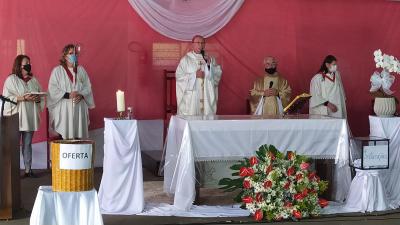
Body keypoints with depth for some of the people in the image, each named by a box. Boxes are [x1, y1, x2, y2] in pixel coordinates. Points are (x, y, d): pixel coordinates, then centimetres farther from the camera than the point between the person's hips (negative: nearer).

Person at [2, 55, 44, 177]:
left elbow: (42, 96, 16)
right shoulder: (11, 80, -1)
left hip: (30, 118, 5)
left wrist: (38, 98, -7)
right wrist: (23, 98, -18)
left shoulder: (33, 80, 15)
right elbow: (7, 98, -10)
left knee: (27, 144, 9)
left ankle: (28, 169, 12)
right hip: (16, 117, -5)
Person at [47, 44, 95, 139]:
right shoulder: (57, 70, 2)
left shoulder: (81, 70, 14)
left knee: (79, 134, -1)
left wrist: (81, 95, -9)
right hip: (63, 110, -4)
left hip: (79, 109, 4)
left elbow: (88, 87, 11)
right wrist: (68, 95, -16)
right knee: (64, 137, -9)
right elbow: (52, 89, -5)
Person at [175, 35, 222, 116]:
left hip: (207, 97, 3)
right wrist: (194, 75, -11)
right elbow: (179, 76, -4)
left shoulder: (210, 59, 13)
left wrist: (210, 64, -8)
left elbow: (218, 74, 6)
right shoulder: (185, 60, 3)